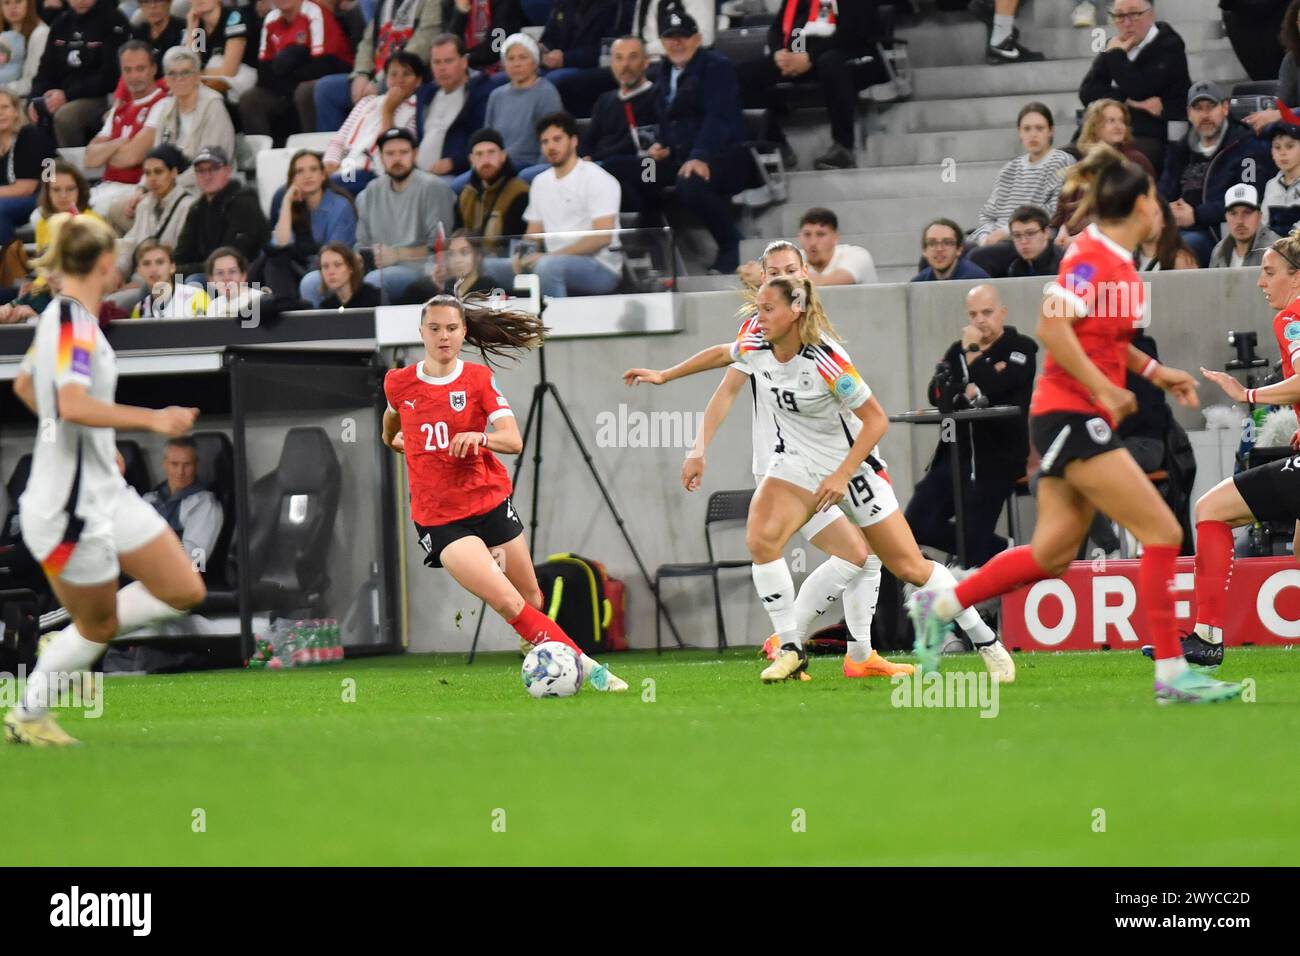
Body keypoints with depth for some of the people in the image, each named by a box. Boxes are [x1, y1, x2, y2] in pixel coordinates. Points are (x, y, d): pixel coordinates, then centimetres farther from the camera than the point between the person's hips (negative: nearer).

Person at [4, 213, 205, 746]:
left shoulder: (61, 316, 8)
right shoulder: (75, 323, -20)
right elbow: (73, 405, -34)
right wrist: (151, 419, -38)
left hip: (104, 492, 9)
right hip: (71, 505, -9)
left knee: (184, 591, 7)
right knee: (98, 625, 6)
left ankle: (74, 644, 18)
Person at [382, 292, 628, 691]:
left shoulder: (479, 378, -3)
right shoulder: (399, 383, -1)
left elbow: (513, 441, -16)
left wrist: (480, 437, -32)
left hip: (491, 502, 2)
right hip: (439, 519, -2)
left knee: (532, 600, 11)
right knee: (510, 605, -18)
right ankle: (584, 665, -16)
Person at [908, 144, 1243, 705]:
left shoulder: (1116, 260, 12)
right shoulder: (1093, 257, -16)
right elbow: (1052, 326, -25)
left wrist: (1154, 372, 15)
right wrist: (1103, 389, -23)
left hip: (1079, 421, 10)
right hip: (1071, 417, -10)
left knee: (1053, 554, 13)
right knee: (1162, 532, -11)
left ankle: (940, 606, 23)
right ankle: (1172, 675, -11)